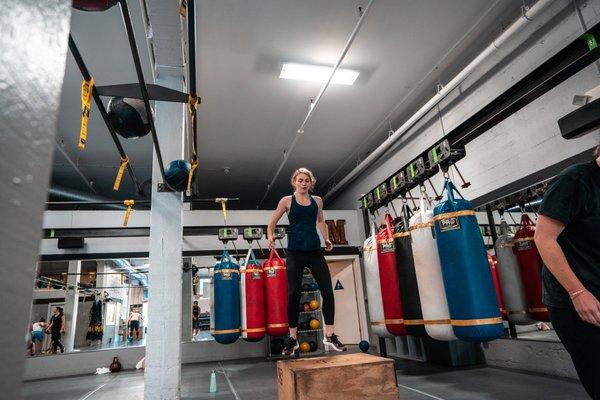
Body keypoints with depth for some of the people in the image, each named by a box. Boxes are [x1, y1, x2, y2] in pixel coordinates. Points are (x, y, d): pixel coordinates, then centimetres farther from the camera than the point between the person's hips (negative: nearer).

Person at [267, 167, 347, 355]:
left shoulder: (317, 201, 11)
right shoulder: (287, 201, 1)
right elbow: (272, 223, 5)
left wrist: (327, 239, 12)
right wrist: (270, 237, -14)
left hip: (315, 251, 3)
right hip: (295, 253, -3)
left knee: (328, 291, -3)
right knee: (293, 294, -2)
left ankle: (329, 335, 12)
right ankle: (293, 338, 14)